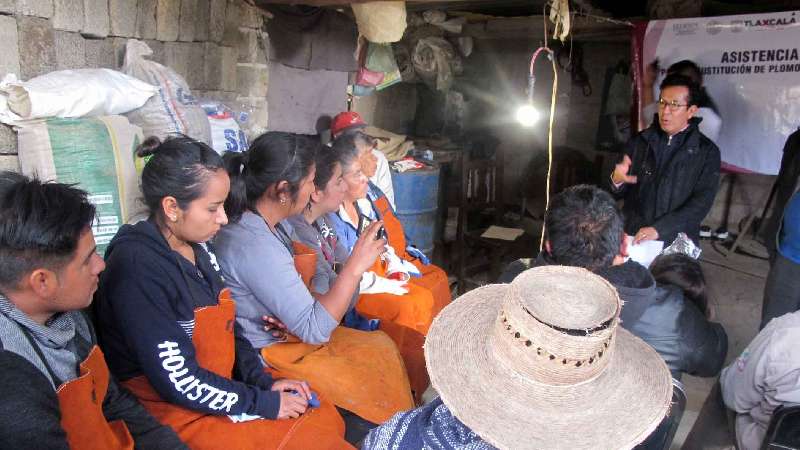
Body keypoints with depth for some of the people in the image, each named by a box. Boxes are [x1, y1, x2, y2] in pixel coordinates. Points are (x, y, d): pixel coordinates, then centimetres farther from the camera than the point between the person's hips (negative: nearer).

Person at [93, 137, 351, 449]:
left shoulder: (197, 248, 2)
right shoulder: (138, 269, -24)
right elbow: (180, 383, -23)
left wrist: (265, 381, -3)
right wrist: (265, 403, -16)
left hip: (219, 389, 8)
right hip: (180, 415, -7)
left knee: (328, 419, -1)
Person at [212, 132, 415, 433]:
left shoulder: (274, 222, -2)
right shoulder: (255, 246, -30)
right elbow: (314, 329, -26)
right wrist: (355, 266, -25)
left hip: (290, 333, 9)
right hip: (268, 358, -9)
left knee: (382, 351, 8)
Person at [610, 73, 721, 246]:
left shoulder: (707, 152, -2)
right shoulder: (639, 142, 4)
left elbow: (701, 203, -12)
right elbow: (621, 193, 7)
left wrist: (659, 229, -22)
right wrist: (617, 180, -16)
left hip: (677, 245, -2)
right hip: (633, 238, 2)